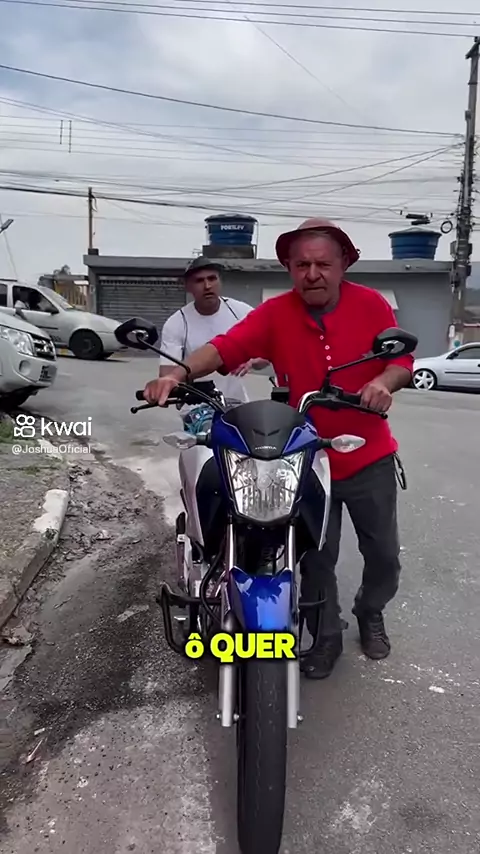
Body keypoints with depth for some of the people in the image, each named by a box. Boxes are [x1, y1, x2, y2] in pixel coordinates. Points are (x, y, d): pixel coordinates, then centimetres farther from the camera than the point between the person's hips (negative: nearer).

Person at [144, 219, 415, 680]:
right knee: (316, 559, 11)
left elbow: (402, 359, -6)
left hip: (369, 459, 1)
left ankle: (370, 613, 47)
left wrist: (384, 382, -29)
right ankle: (326, 637, 35)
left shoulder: (371, 304, -8)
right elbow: (224, 347, -23)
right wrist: (178, 373, -41)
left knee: (383, 554, 16)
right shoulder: (275, 314, -11)